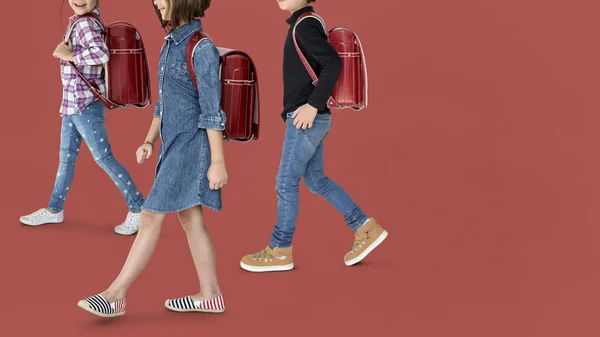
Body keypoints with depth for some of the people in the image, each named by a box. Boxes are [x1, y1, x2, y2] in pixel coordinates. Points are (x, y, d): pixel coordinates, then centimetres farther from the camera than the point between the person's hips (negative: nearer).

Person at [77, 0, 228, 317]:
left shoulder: (201, 47, -15)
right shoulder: (172, 43, 12)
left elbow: (213, 110, -17)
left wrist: (217, 161, -17)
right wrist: (149, 141, 12)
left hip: (191, 145, -9)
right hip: (174, 145, 9)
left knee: (151, 216, -6)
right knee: (190, 219, 11)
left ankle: (115, 294, 0)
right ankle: (210, 294, 19)